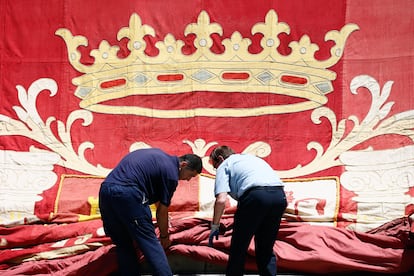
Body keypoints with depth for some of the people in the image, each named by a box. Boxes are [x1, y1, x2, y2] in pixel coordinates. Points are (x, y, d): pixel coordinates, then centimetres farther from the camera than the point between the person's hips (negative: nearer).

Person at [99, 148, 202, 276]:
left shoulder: (159, 155, 25)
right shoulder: (171, 172, 2)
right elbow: (162, 211, 7)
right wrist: (164, 237, 21)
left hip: (105, 190, 8)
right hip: (128, 194, -8)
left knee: (123, 245, 16)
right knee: (150, 243, 1)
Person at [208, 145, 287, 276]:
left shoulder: (224, 165, 17)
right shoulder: (251, 157, 36)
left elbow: (221, 200, 2)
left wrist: (215, 226, 12)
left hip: (256, 196, -6)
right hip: (279, 196, 6)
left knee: (238, 248, 11)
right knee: (266, 249, 20)